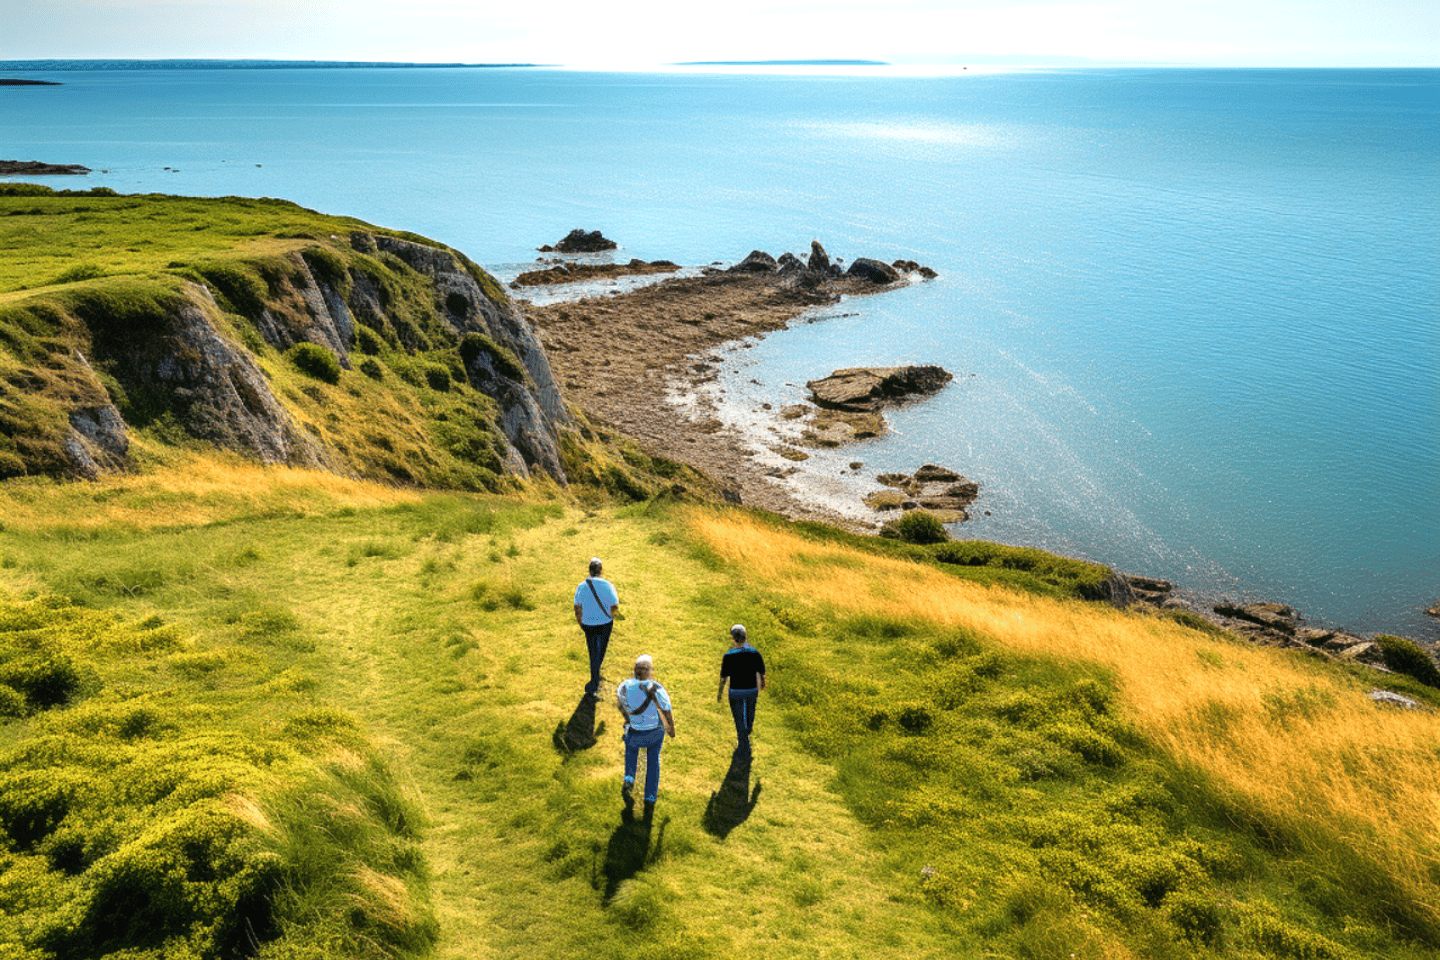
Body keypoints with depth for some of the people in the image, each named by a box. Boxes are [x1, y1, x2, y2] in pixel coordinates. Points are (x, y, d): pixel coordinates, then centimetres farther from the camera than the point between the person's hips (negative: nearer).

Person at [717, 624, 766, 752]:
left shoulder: (728, 656, -20)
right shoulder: (755, 653, -13)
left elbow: (724, 677, -13)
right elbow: (761, 673, -3)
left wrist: (720, 692, 1)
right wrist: (762, 683, 18)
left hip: (736, 692, -3)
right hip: (752, 690, 3)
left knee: (739, 717, 11)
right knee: (749, 712, 28)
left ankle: (745, 745, 16)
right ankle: (747, 731, 54)